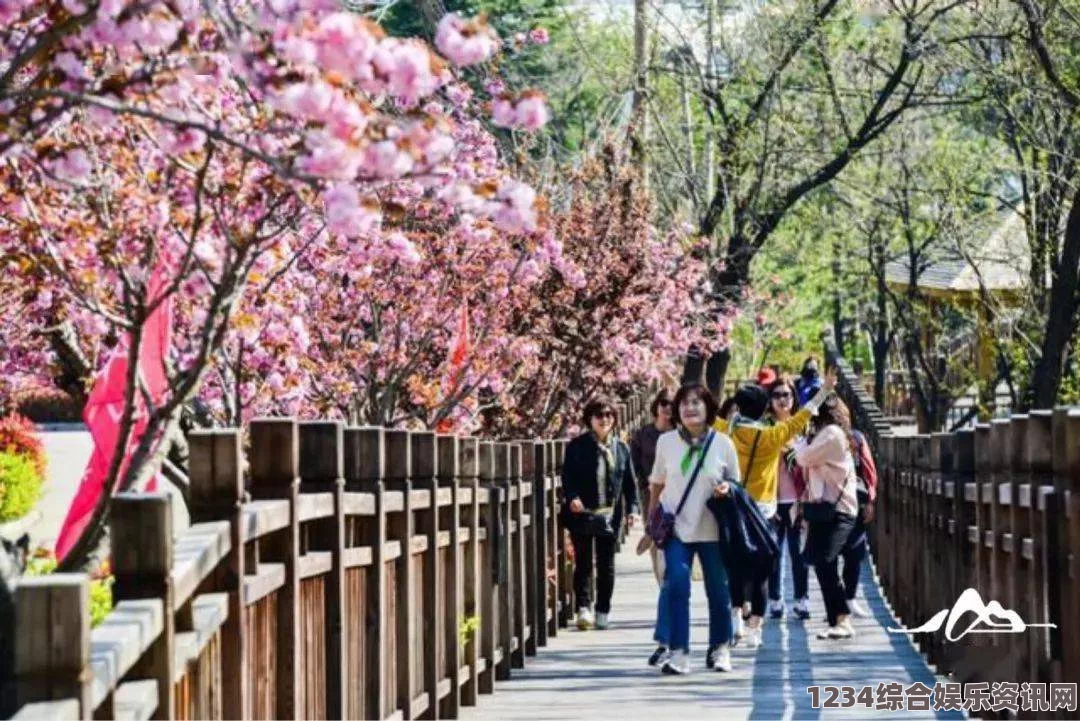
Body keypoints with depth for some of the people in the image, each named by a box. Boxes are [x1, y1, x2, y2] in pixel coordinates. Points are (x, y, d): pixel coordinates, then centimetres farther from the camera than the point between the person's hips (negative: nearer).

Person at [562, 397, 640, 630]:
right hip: (582, 513, -3)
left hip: (610, 515, 3)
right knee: (584, 563, -3)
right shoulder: (577, 446, 1)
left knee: (606, 566, 8)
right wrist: (571, 498, -20)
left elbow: (630, 482, 11)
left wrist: (633, 507, 1)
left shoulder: (621, 448, 9)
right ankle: (583, 608, -4)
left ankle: (602, 612, 16)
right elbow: (567, 477, -3)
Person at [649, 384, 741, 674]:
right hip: (676, 528, 0)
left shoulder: (723, 443, -1)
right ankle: (677, 650, -11)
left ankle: (720, 648, 24)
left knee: (718, 590, 7)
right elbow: (657, 484, 10)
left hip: (712, 530, 1)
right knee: (675, 584, -14)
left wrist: (726, 488, -14)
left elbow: (736, 482, 9)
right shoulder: (666, 442, 1)